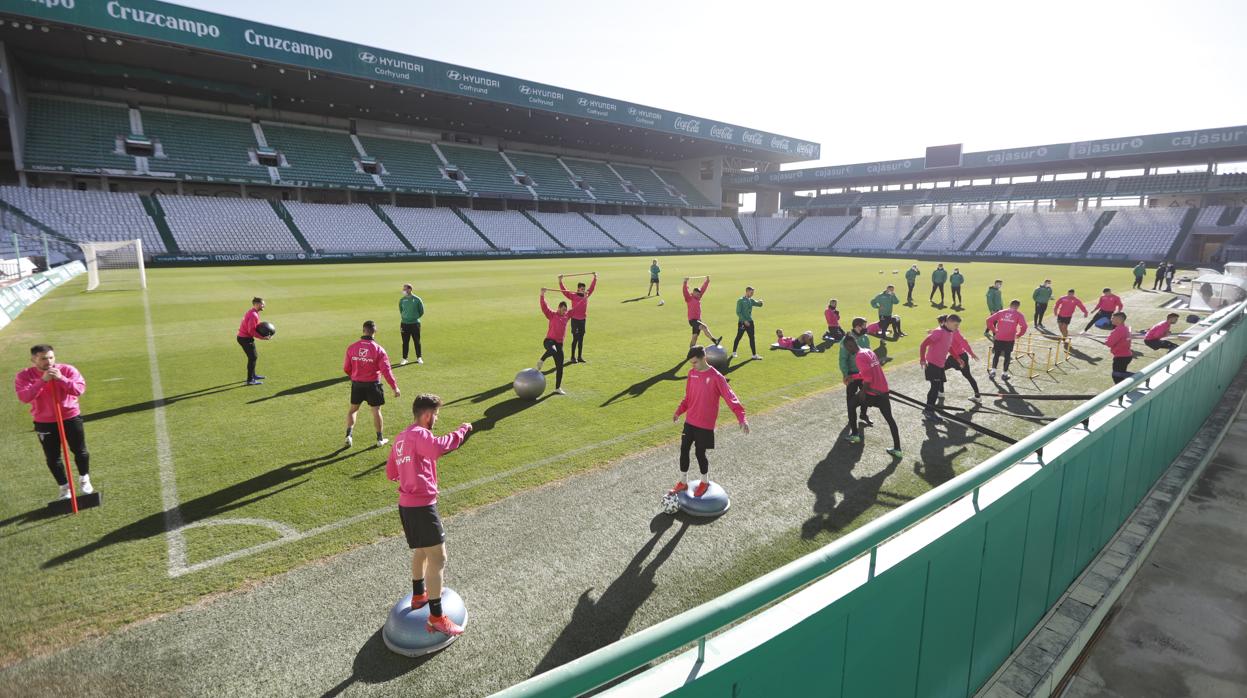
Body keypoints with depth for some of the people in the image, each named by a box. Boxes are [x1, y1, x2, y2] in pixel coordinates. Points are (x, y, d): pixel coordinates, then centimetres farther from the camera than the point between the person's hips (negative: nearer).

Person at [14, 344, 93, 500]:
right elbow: (24, 397, -22)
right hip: (44, 422, 0)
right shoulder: (24, 375, -8)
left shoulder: (67, 370, -8)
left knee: (80, 451, 12)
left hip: (71, 417, 0)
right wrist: (42, 380, -30)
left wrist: (61, 379, -29)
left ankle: (84, 480, 34)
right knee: (52, 458, 7)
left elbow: (80, 389, -18)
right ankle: (64, 488, 22)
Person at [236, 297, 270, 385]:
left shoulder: (252, 312, 11)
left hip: (243, 337, 11)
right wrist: (262, 337, -22)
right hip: (246, 339, -11)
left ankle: (253, 375, 35)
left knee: (254, 356, 21)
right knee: (253, 357, -7)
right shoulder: (253, 315, -22)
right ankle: (250, 380, -5)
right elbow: (251, 331, -25)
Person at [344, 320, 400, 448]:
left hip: (357, 384, 3)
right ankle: (380, 439, 15)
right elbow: (386, 370, -15)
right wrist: (394, 387, -9)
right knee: (376, 410, 7)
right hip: (372, 384, -2)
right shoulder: (378, 349, -13)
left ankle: (349, 435, 12)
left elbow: (346, 368, 4)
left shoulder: (352, 348, -4)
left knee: (353, 409, 19)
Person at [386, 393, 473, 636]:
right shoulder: (419, 434, -14)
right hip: (422, 504, -10)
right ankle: (436, 618, -6)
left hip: (406, 504, 10)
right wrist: (462, 430, -26)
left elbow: (390, 472, 23)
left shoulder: (401, 437, 16)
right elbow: (439, 447, -37)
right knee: (438, 558, -7)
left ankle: (419, 595, 46)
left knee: (421, 550, 28)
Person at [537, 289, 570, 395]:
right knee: (553, 351, -42)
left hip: (559, 343, 5)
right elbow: (544, 307, -18)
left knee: (560, 367, 4)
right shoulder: (551, 315, -3)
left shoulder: (566, 316, 12)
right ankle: (540, 362, -13)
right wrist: (542, 295, -29)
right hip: (549, 340, -5)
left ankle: (558, 388, 14)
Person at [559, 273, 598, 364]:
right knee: (575, 339, -3)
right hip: (575, 320, -5)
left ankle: (580, 357, 17)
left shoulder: (586, 295, 7)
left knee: (581, 339, 10)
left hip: (583, 320, 6)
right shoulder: (573, 296, -7)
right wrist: (560, 281, -24)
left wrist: (595, 278, 22)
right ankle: (573, 357, 4)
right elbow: (564, 291, -15)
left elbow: (592, 287, 19)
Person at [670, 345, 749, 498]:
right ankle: (683, 482, 25)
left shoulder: (716, 377, -17)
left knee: (700, 453, 3)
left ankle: (705, 482, 27)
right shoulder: (692, 373, 2)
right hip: (689, 421, 6)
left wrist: (741, 418, -27)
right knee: (684, 450, 9)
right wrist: (679, 411, 8)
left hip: (705, 424, -6)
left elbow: (730, 397, -20)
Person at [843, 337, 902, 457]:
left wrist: (863, 391, -12)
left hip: (872, 392, -8)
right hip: (883, 390, 8)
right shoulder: (868, 351, 15)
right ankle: (897, 449, 10)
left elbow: (868, 376, -22)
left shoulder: (859, 356, -14)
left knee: (851, 405, 16)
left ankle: (855, 435, 21)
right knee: (889, 418, 11)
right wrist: (852, 377, 27)